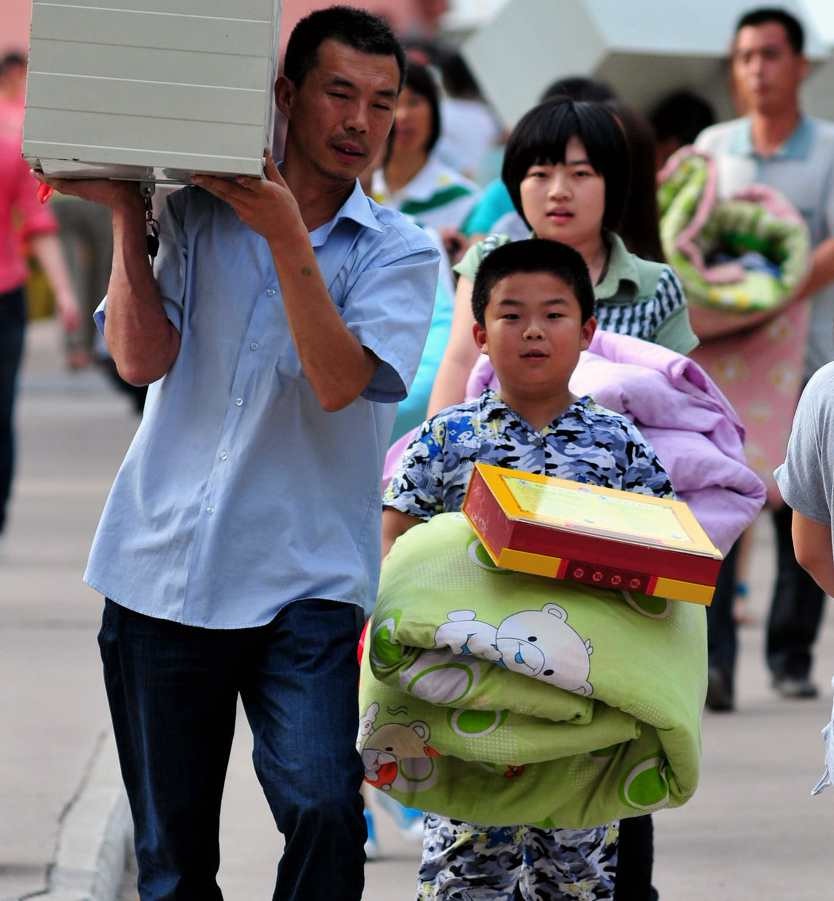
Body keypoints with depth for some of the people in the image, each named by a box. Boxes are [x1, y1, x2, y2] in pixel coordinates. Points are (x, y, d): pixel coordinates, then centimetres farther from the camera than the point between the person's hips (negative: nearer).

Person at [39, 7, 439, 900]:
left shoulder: (398, 252, 3)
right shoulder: (194, 215, 7)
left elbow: (340, 382, -13)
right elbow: (140, 358, -4)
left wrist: (287, 237, -19)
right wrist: (124, 215, -8)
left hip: (302, 583, -2)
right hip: (160, 571, 2)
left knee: (324, 810, -21)